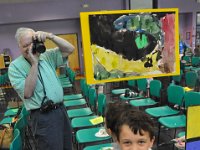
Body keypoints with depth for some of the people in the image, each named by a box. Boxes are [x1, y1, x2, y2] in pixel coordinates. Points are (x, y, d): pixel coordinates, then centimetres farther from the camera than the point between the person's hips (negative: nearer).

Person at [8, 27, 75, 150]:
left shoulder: (46, 56, 7)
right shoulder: (15, 66, -6)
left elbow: (70, 49, 3)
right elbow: (27, 93, -16)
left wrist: (49, 36, -9)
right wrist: (34, 64, -17)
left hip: (61, 110, 6)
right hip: (43, 116, -5)